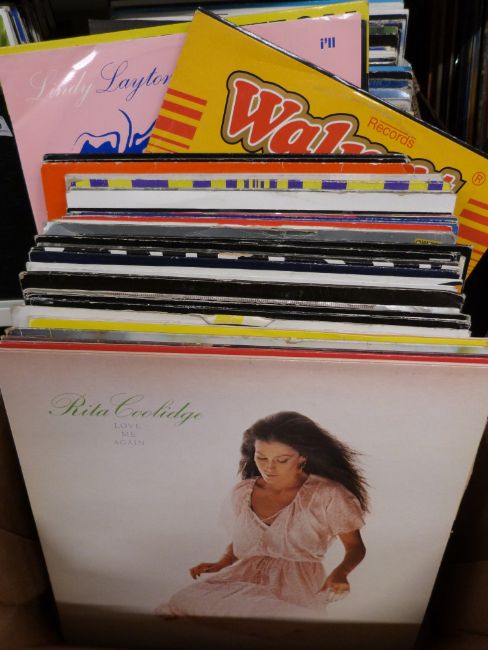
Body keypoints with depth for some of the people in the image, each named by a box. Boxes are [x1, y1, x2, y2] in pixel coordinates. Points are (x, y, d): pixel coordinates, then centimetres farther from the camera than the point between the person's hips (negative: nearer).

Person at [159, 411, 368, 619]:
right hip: (242, 577, 3)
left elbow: (355, 547, 4)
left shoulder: (328, 495, -6)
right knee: (181, 603, -27)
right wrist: (221, 564, 2)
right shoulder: (241, 492, 8)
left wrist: (340, 572, -18)